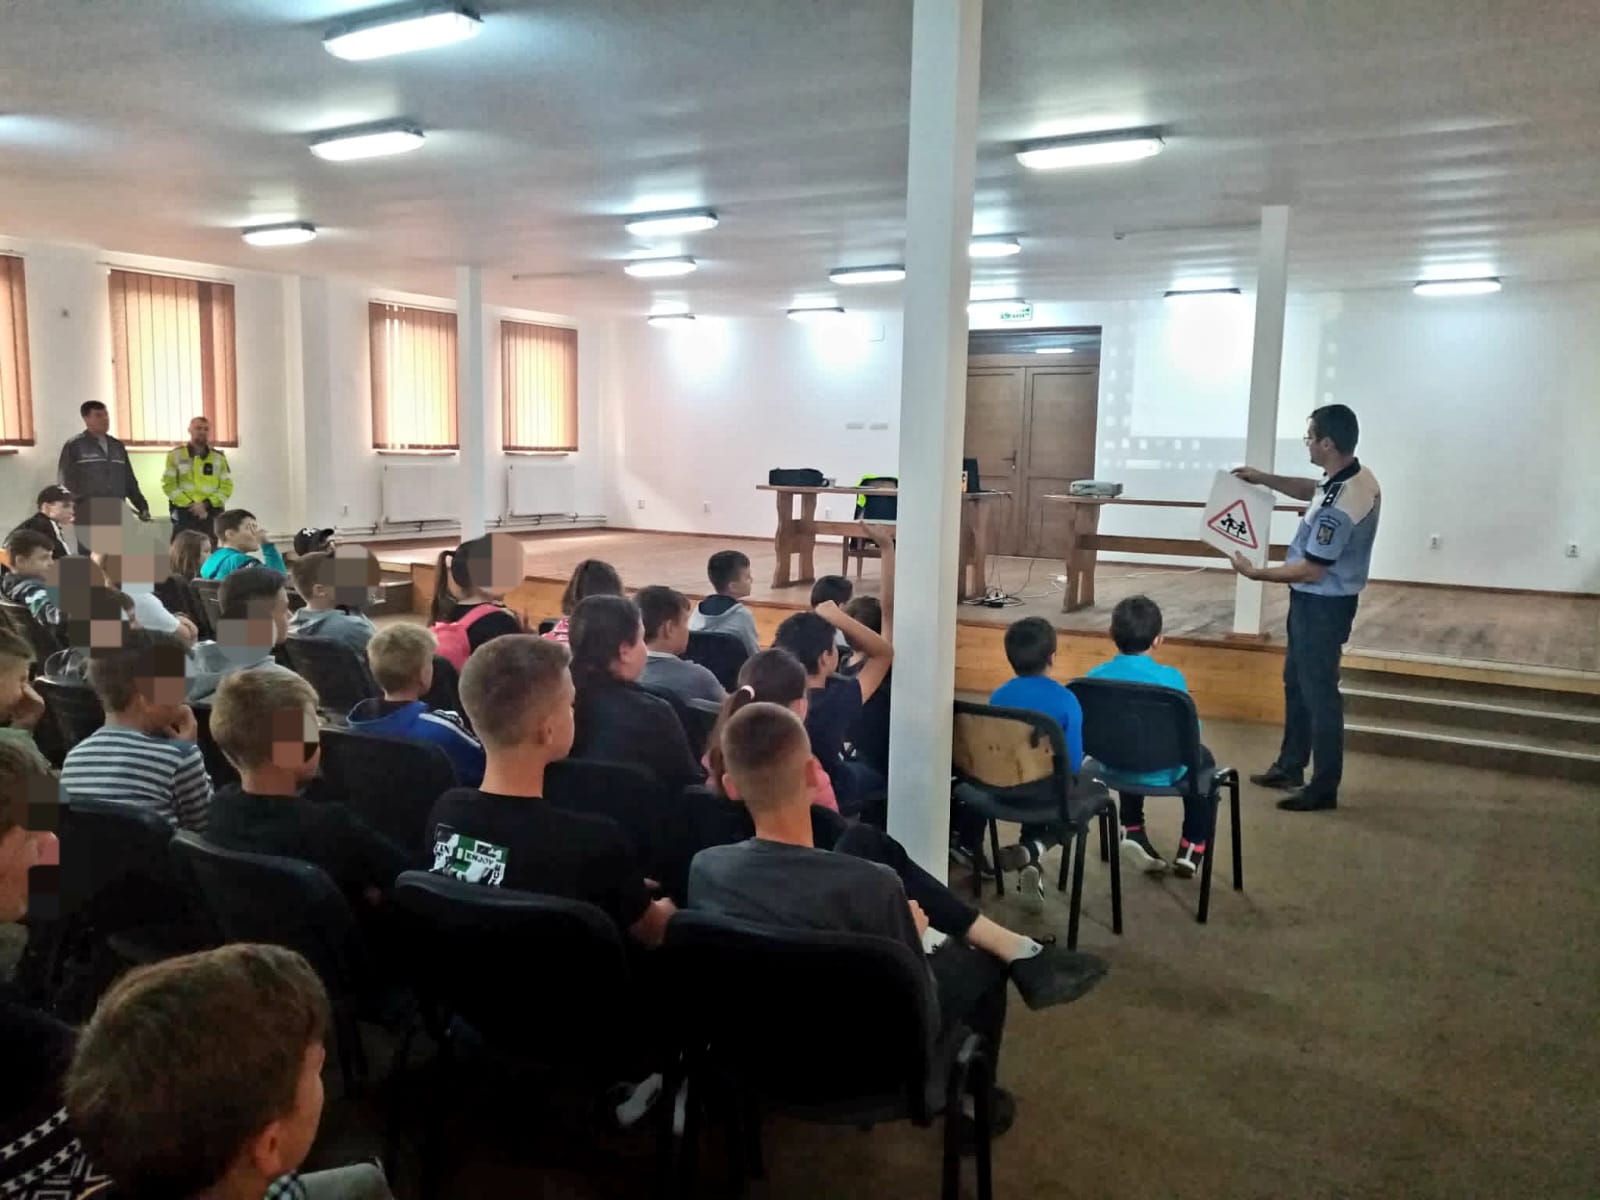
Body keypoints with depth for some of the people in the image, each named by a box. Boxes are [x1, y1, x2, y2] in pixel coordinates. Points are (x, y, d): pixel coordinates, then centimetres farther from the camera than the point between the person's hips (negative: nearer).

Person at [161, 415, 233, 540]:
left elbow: (227, 486, 3)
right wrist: (189, 504, -12)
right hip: (184, 514, -1)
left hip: (211, 514, 2)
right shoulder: (175, 455, 5)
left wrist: (206, 504, -11)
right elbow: (168, 484, -1)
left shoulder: (219, 457, 9)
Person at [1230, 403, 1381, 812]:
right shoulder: (1357, 477, 0)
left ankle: (1324, 788, 12)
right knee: (1296, 683, 20)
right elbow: (1311, 489, 22)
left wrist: (1255, 573, -14)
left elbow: (1310, 570, -25)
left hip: (1322, 605, -10)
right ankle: (1289, 767, 33)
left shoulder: (1338, 507, -31)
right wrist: (1263, 478, 12)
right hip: (1316, 601, 10)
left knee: (1319, 692, 0)